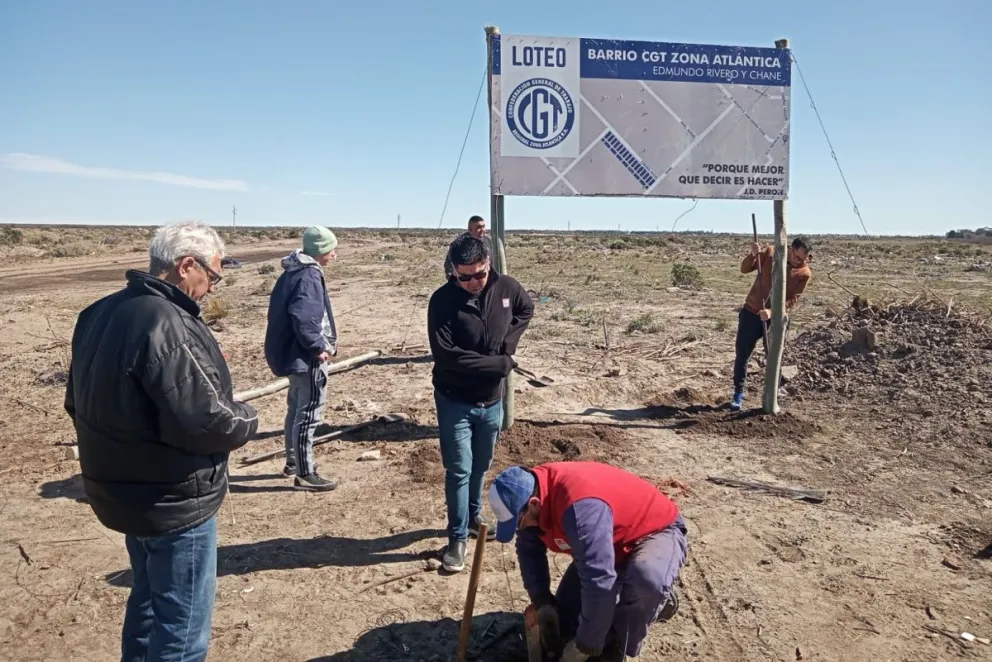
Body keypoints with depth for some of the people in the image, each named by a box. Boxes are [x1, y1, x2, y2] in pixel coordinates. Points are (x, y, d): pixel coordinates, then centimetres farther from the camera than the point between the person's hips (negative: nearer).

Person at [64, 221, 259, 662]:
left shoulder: (100, 313, 3)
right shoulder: (167, 325, -28)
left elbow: (79, 402, 13)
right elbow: (204, 423, -29)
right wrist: (246, 419, -10)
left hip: (122, 489, 9)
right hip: (173, 501, -9)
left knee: (149, 597, 28)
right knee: (183, 626, 6)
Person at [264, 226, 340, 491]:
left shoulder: (293, 272, 12)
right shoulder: (309, 276, -18)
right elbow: (303, 317, -29)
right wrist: (319, 346, -20)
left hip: (293, 352, 10)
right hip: (308, 356, -10)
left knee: (297, 409, 20)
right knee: (309, 413, -3)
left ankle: (293, 461, 33)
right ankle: (305, 473, 4)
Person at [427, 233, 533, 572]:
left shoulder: (506, 288, -8)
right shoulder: (442, 300, -19)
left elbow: (526, 309, 14)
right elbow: (446, 355, -25)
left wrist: (509, 343, -4)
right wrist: (501, 363, -20)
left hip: (492, 400, 4)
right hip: (455, 402, -4)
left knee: (480, 467, 20)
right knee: (459, 471, 0)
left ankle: (474, 517, 42)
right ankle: (458, 538, 15)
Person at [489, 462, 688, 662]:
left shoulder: (580, 506, -42)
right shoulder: (534, 488, -15)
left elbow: (599, 581, -42)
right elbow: (529, 550, 0)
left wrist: (585, 646, -31)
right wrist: (543, 603, -10)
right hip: (615, 541, 8)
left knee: (646, 579, -43)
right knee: (564, 622, 5)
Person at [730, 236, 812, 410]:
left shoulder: (805, 273, -8)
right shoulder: (769, 253, -7)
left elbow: (792, 300, -12)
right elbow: (744, 269, -5)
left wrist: (772, 311, -27)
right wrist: (753, 255, -24)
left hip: (777, 318, 0)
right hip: (751, 312, 1)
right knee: (742, 355, 3)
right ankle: (738, 394, 16)